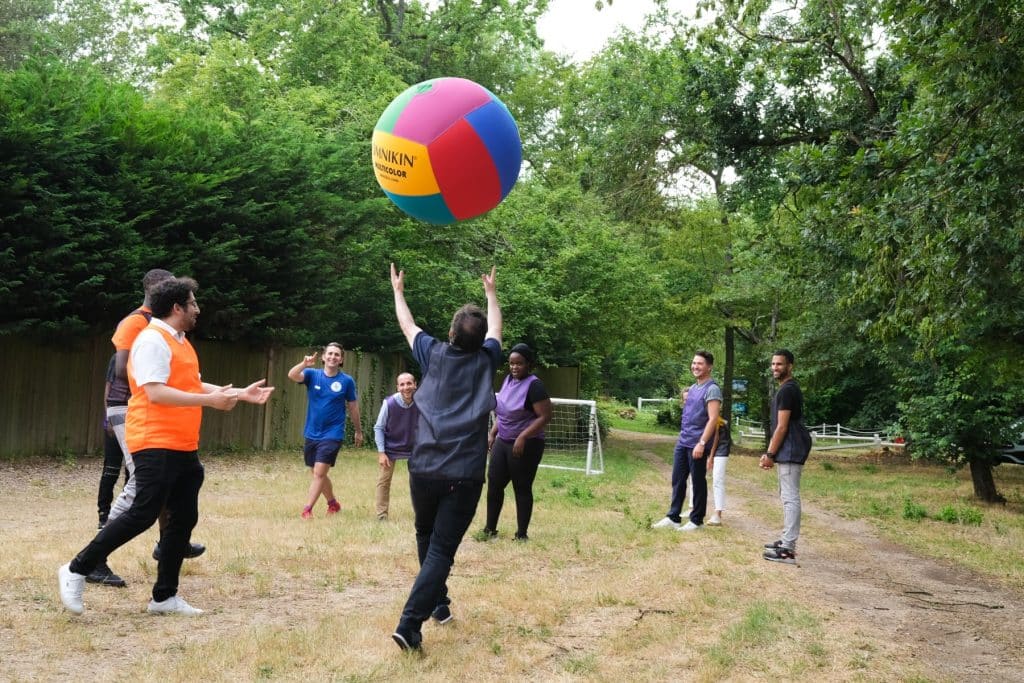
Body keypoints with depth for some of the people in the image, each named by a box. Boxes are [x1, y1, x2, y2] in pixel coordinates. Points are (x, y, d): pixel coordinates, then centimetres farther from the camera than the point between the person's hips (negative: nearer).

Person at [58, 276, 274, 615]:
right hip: (156, 445, -10)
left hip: (184, 447, 10)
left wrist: (240, 393, 19)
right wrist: (210, 400, -23)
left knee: (184, 519, 8)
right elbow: (155, 393, -22)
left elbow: (193, 385, 23)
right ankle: (76, 571, 5)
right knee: (142, 515, -10)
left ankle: (164, 596, 15)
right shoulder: (152, 340, -13)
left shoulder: (179, 341, 17)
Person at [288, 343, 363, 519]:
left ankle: (307, 509, -8)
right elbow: (292, 375, -21)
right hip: (312, 434, 4)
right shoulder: (312, 374, -2)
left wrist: (359, 431, 14)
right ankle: (333, 503, 35)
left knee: (319, 473, -13)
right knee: (319, 474, 15)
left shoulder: (347, 381, -5)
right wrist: (304, 364, -41)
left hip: (332, 434, -3)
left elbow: (352, 407, 7)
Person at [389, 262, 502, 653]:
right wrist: (491, 293, 44)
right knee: (442, 550, -4)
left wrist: (398, 291, 42)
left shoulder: (434, 355, 6)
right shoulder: (485, 360, 6)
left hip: (423, 470, 2)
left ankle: (439, 605, 35)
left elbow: (407, 324, 25)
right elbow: (495, 328, 28)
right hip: (464, 475, -2)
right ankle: (409, 624, -17)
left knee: (427, 539, 24)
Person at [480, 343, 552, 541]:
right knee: (494, 483, 7)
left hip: (525, 445, -7)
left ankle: (521, 534, 12)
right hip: (502, 442, 7)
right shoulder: (508, 380, 9)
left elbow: (545, 416, -20)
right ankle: (490, 529, 19)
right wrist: (492, 433, 13)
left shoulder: (534, 385, -15)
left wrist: (522, 437, -24)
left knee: (522, 488, 1)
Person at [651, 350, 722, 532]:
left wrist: (702, 443, -24)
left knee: (698, 482, 3)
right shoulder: (692, 388, 14)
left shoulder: (712, 389, -12)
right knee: (677, 480, 10)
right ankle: (673, 518, 17)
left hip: (697, 444, -8)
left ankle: (696, 521, 12)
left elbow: (713, 419, -19)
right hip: (682, 442, 8)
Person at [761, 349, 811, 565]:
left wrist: (770, 454, -15)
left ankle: (788, 549, -15)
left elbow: (782, 427, -18)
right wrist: (769, 452, 19)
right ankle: (786, 540, 25)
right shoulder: (787, 389, 18)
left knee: (790, 497, -12)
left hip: (790, 451, -11)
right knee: (786, 496, 17)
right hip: (788, 450, 11)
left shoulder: (787, 390, -15)